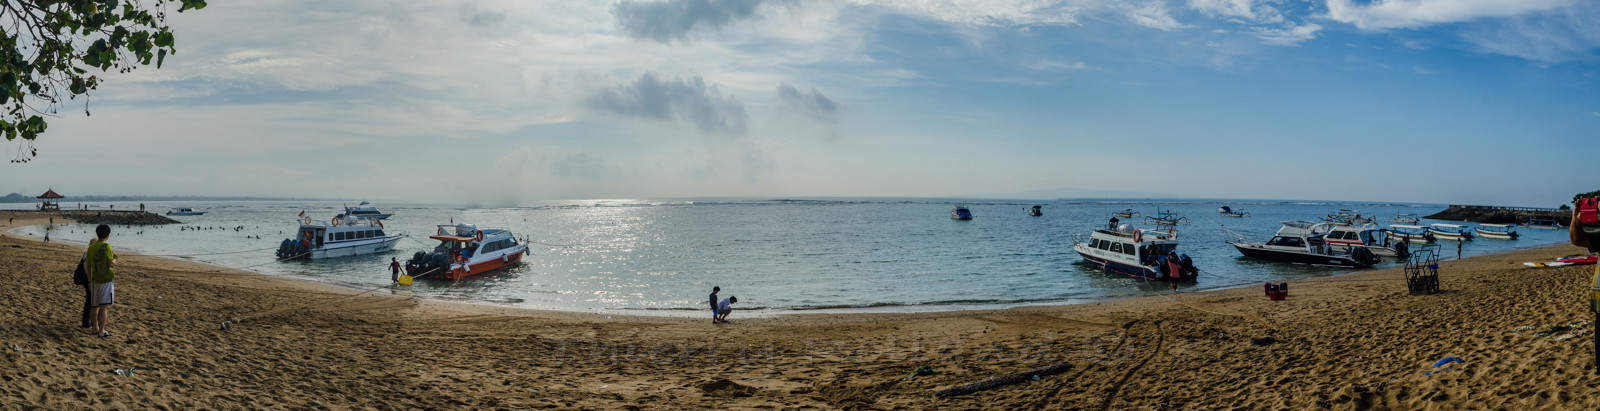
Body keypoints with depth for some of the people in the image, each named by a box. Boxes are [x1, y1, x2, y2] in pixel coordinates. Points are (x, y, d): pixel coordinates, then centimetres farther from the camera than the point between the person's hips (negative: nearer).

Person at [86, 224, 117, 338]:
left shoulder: (91, 247, 10)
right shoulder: (106, 246, -12)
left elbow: (87, 266, 15)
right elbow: (111, 263, -18)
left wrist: (89, 281, 22)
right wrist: (115, 259, 5)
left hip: (94, 279, 8)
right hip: (105, 279, -8)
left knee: (95, 306, 16)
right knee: (103, 306, -7)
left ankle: (95, 328, 27)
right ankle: (101, 331, -8)